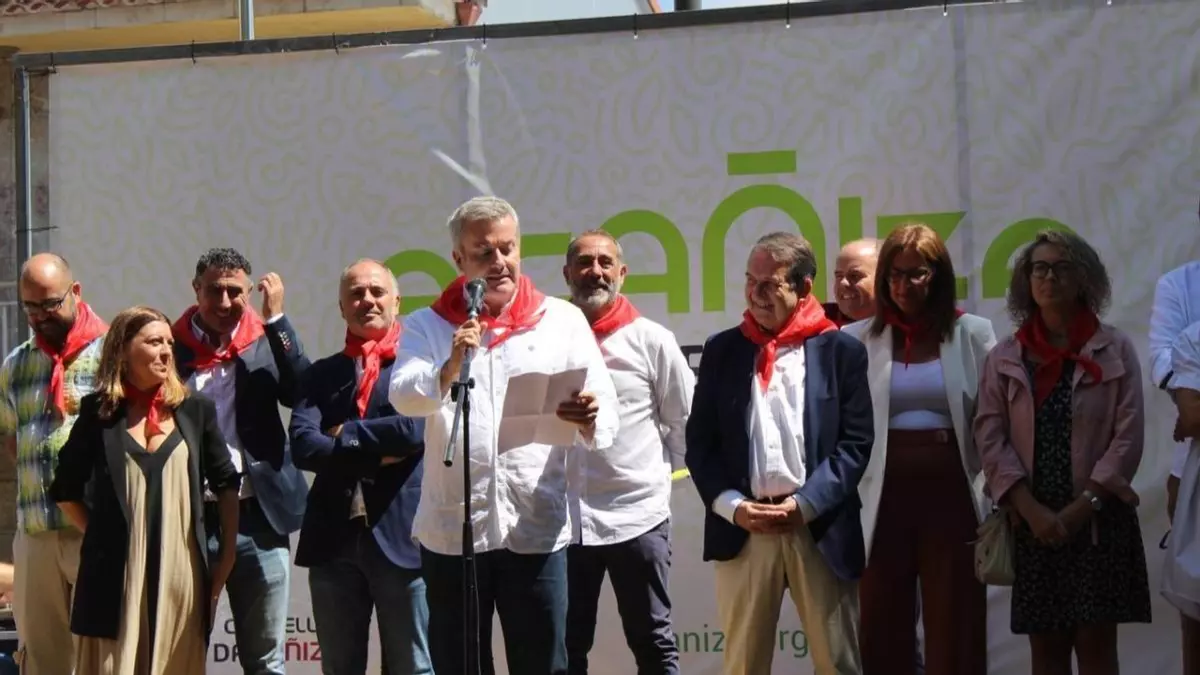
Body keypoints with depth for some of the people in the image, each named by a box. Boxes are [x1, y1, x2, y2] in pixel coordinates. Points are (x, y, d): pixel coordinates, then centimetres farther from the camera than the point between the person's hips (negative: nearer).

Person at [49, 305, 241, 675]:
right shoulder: (98, 412, 4)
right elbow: (66, 491, 12)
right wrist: (101, 534, 6)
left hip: (180, 569, 1)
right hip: (116, 571, -1)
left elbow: (226, 485, 11)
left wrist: (227, 554, 6)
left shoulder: (195, 410, 7)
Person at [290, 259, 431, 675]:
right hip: (334, 538, 4)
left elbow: (416, 430, -14)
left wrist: (345, 435, -3)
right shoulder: (322, 373, 13)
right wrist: (376, 454, -10)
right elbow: (302, 445, -2)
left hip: (400, 535, -4)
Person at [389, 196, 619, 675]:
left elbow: (606, 418, 1)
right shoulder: (427, 326, 7)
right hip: (451, 529, 1)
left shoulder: (563, 321, 6)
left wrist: (588, 420, -23)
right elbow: (404, 398, -11)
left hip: (537, 527, -1)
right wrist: (449, 369, -31)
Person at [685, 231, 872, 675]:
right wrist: (733, 506, -7)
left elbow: (856, 442, -1)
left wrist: (805, 504, -12)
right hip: (743, 528, 2)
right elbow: (700, 441, 7)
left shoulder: (841, 350, 3)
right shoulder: (722, 350, 9)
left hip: (821, 527, -1)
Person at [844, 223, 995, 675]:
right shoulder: (859, 340, 5)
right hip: (884, 498, 1)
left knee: (953, 630, 3)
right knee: (882, 630, 5)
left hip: (951, 494, 0)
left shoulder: (973, 334, 5)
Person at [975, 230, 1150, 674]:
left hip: (1099, 520, -2)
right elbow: (990, 439, -1)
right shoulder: (1004, 358, 6)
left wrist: (1083, 507, -12)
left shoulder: (1115, 350, 2)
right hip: (1033, 523, 2)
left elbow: (1128, 437, -4)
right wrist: (1031, 510, -12)